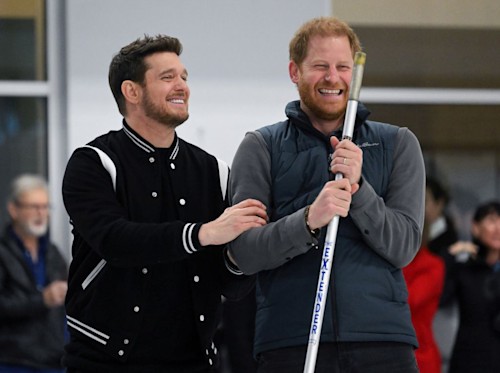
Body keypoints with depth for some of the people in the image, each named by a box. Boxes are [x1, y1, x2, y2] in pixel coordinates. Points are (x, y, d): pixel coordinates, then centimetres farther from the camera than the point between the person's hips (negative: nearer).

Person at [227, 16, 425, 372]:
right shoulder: (261, 148, 9)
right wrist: (308, 221, -18)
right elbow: (244, 252, -2)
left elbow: (404, 247, 3)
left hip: (383, 342, 1)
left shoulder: (397, 144, 13)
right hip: (291, 343, -1)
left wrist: (357, 188, -11)